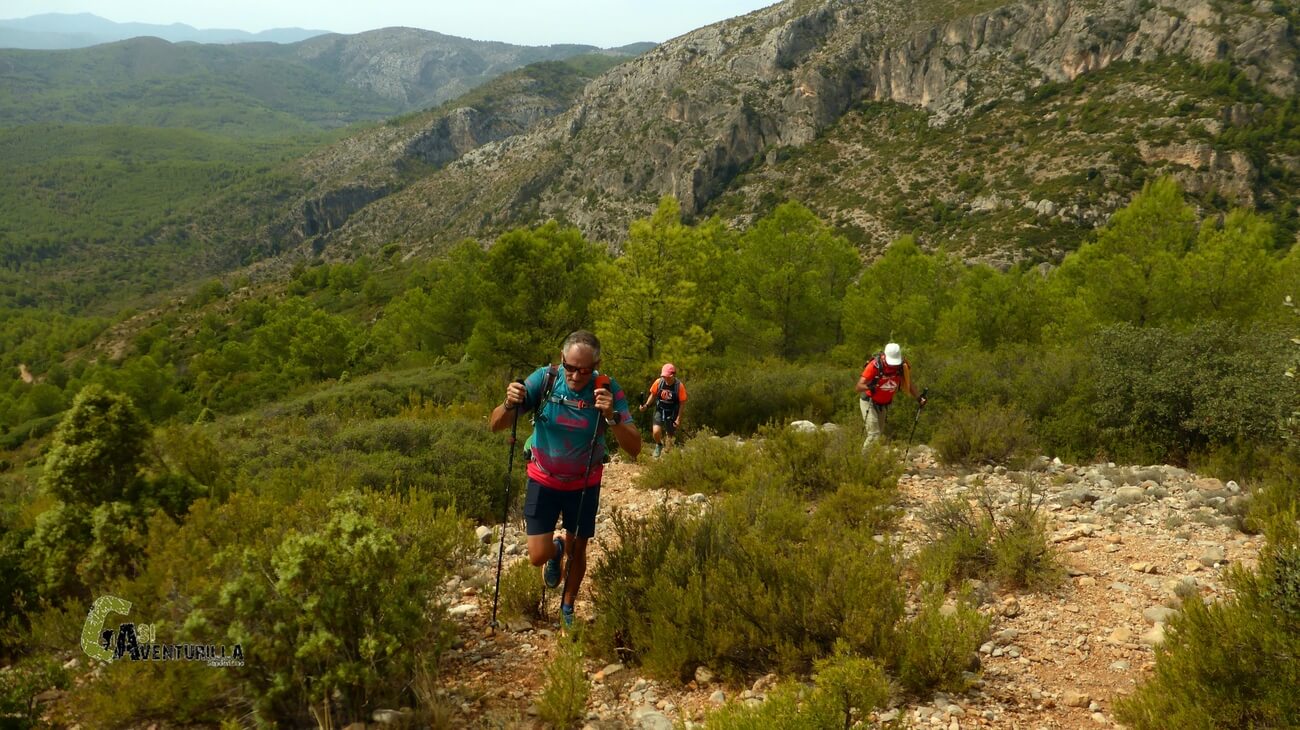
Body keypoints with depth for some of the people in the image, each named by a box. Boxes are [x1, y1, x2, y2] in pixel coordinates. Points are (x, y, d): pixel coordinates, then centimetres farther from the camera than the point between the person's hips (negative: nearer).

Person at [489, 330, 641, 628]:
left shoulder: (608, 389, -22)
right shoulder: (544, 378, -22)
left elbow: (634, 448, -26)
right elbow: (496, 425, -18)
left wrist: (611, 417, -43)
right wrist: (509, 405, -41)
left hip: (584, 484, 0)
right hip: (544, 480, 0)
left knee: (577, 551, 13)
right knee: (538, 556, -3)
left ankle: (567, 608, 41)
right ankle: (555, 550, 34)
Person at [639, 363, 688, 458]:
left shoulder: (679, 386, -18)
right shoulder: (659, 382, -12)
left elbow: (682, 403, -9)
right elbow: (653, 395, 4)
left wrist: (678, 419, -9)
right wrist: (646, 405, -11)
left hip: (672, 413, -1)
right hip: (660, 410, 1)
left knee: (669, 436, 2)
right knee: (656, 431, -17)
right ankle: (659, 445, 16)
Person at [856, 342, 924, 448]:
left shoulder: (902, 366, -16)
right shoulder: (875, 365, -30)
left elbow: (909, 383, 0)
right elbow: (859, 387, -33)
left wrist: (918, 398, -14)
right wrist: (868, 386, -55)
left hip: (884, 405, 6)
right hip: (869, 403, -5)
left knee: (880, 433, 14)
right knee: (874, 435, -15)